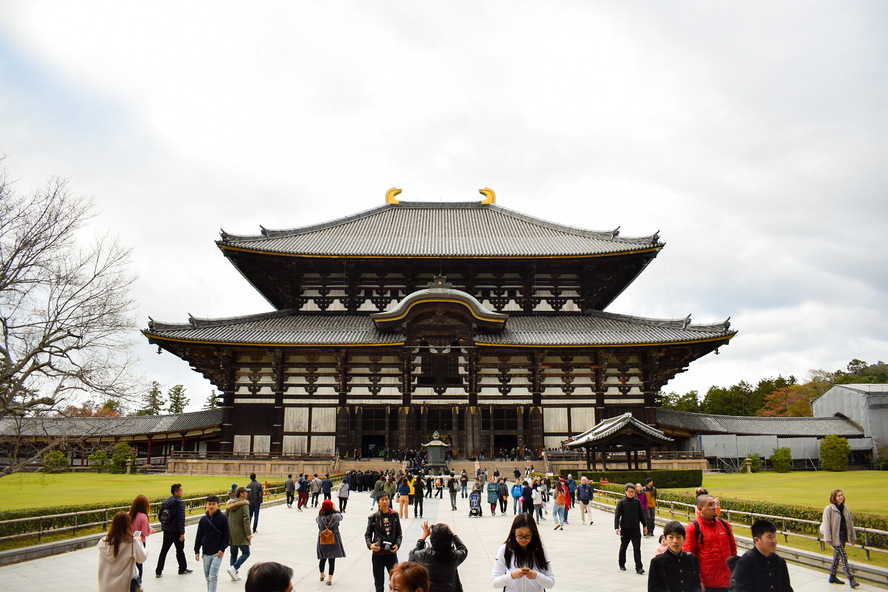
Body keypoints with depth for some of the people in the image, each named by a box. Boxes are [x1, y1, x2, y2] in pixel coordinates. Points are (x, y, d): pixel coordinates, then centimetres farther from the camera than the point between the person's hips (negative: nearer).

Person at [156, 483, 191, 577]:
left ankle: (158, 571, 10)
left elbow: (159, 515, 12)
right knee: (180, 550, 10)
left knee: (164, 550, 11)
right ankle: (182, 569, 23)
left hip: (166, 530, 6)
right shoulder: (179, 503, -17)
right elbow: (181, 519, -21)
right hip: (176, 531, -6)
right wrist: (182, 533, -20)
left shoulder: (166, 502, 6)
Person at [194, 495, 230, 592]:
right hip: (206, 553, 4)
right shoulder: (203, 519, 5)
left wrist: (222, 549, -10)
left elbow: (227, 535, -4)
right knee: (207, 576, 12)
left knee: (213, 576, -11)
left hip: (218, 553, -4)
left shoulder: (223, 518, -6)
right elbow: (199, 536, 10)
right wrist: (197, 551, 5)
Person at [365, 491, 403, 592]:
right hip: (378, 553, -1)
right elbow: (368, 534, 3)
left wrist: (397, 544, -8)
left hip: (392, 553, 1)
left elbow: (399, 533, 9)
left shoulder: (394, 515, 3)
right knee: (379, 583, 8)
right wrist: (370, 545, -15)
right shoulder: (373, 517, -1)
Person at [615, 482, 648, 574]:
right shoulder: (621, 502, -6)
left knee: (637, 548, -4)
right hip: (625, 529, -1)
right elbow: (617, 515, -6)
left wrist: (645, 525, 12)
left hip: (636, 529, 1)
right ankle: (622, 564, 31)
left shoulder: (637, 501, 2)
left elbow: (641, 514, 12)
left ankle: (639, 567, -3)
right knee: (623, 547, 13)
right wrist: (616, 527, -14)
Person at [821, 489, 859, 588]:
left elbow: (850, 523, 14)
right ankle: (851, 579, -6)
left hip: (843, 536, 7)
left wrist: (853, 537, 13)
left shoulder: (845, 508, 8)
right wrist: (827, 538, -17)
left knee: (837, 555, 13)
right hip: (835, 537, -7)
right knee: (843, 556, -9)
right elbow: (826, 524, -13)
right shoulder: (829, 509, -12)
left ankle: (832, 577, 23)